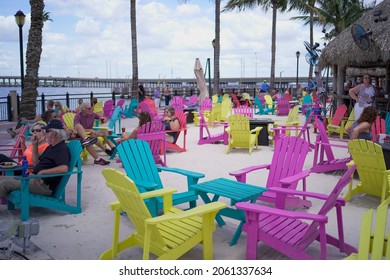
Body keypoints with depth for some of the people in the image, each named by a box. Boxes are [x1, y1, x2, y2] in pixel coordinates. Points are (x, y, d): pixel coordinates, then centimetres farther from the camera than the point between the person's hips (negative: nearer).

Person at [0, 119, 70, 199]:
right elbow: (36, 163, 26)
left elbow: (64, 168, -31)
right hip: (36, 179, 10)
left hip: (44, 184, -10)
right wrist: (34, 145, 16)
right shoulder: (51, 147, 19)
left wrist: (42, 172, -23)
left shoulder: (62, 149, -14)